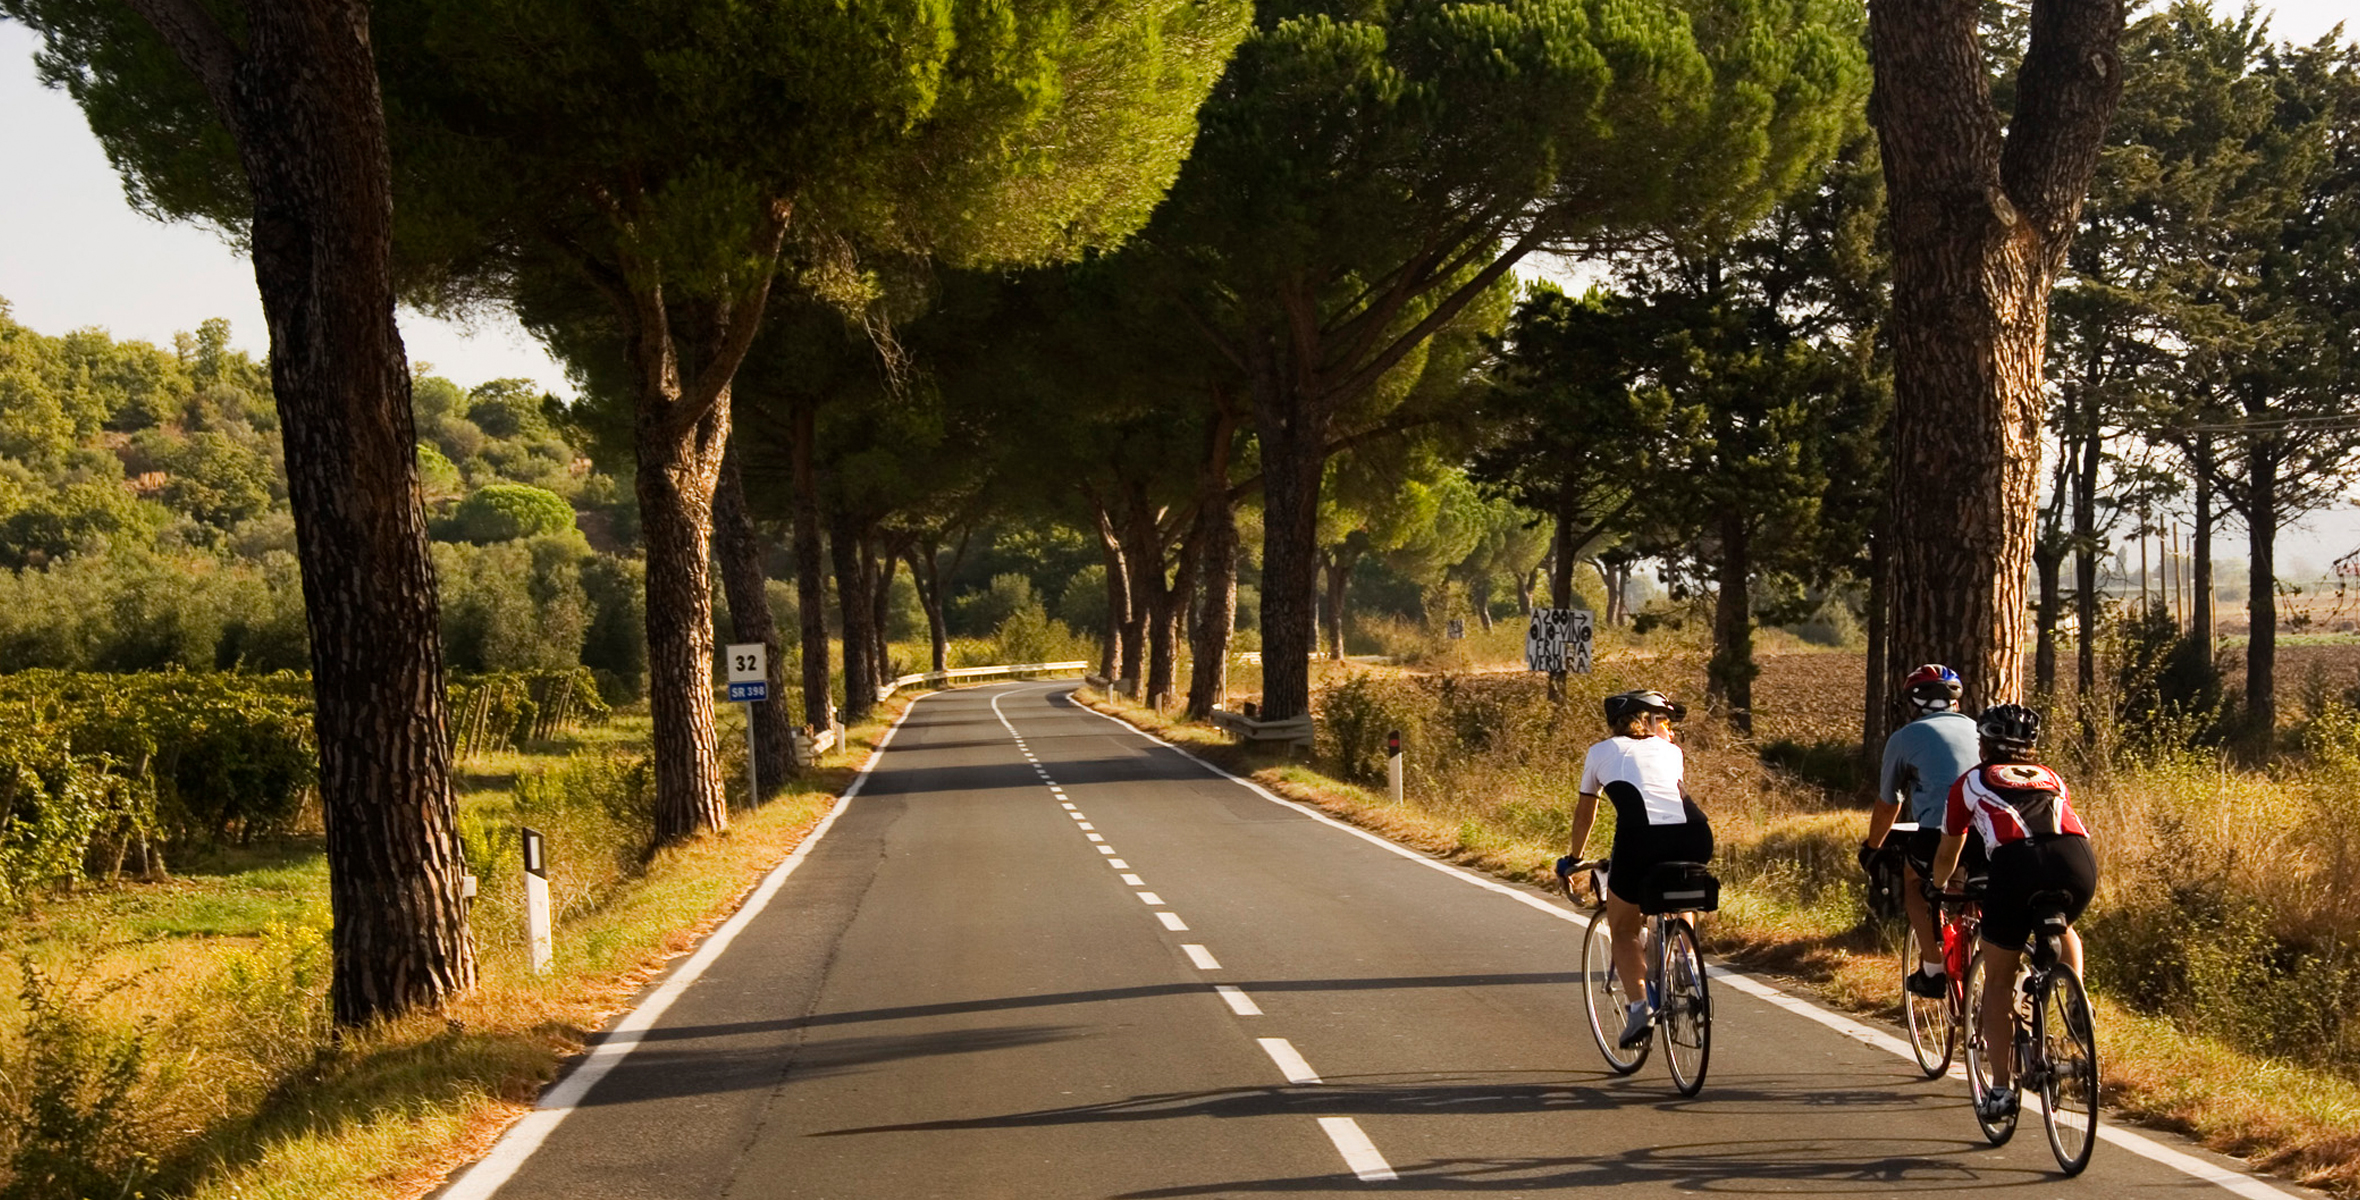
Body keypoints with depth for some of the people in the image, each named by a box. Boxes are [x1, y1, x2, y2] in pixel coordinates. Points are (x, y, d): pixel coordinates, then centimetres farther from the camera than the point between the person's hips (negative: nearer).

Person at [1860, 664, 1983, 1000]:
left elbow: (1888, 805, 27)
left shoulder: (1904, 738, 17)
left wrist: (1872, 848, 45)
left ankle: (1933, 969, 17)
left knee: (1912, 880, 26)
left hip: (1940, 833, -3)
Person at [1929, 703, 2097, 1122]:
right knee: (2061, 930, 38)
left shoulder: (1971, 782, 28)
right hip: (2079, 860, 3)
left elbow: (1947, 856, 37)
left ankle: (2000, 1088, 10)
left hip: (2019, 862, -3)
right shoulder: (2051, 779, 35)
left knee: (1998, 980, 14)